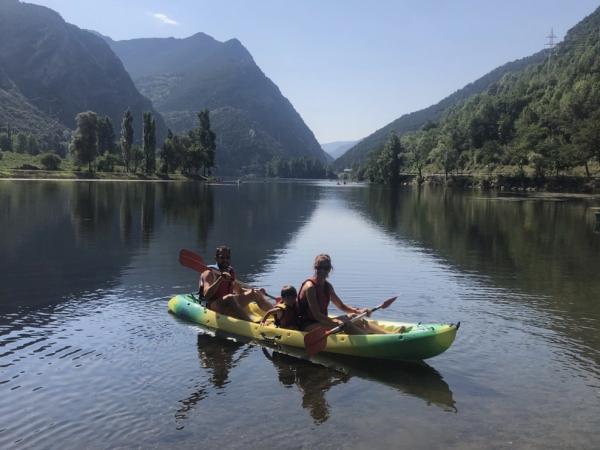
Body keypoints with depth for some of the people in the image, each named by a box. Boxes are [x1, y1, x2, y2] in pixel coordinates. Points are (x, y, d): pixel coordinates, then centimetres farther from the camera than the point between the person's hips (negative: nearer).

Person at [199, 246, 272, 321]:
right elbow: (206, 295, -21)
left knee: (254, 293, 0)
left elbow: (239, 290, 25)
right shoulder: (209, 273, -8)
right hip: (213, 305, -8)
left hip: (230, 304, 8)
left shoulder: (231, 272, 14)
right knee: (230, 298, -36)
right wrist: (220, 279, -33)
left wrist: (256, 291, 8)